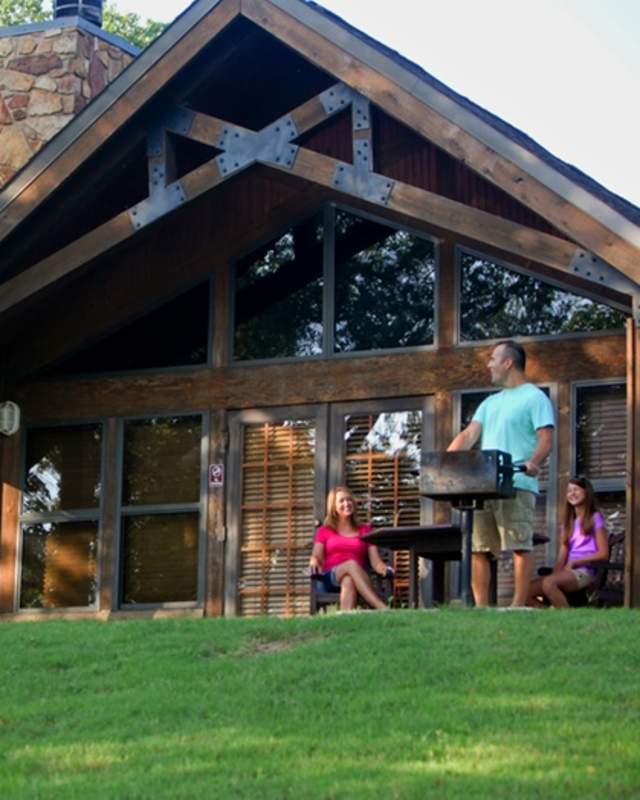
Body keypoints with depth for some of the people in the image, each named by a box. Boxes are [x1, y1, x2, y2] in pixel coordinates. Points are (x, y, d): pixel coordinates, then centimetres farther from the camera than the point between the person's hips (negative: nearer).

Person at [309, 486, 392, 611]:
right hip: (329, 579, -1)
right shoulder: (324, 531, 24)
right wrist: (314, 561, -19)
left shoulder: (365, 530, 25)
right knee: (351, 564, -37)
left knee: (348, 580, -39)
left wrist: (384, 568, -13)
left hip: (358, 579, 1)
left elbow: (376, 562, 12)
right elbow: (316, 556, 7)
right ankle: (383, 609, -54)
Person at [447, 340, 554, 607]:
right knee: (477, 549, 2)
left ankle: (519, 605, -9)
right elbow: (468, 436, 19)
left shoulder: (534, 398, 3)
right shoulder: (490, 402, 26)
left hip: (517, 485, -8)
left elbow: (546, 439, -8)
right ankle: (481, 607, 4)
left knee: (520, 546, -9)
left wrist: (533, 463, -28)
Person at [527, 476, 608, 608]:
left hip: (585, 571, -6)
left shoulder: (595, 518, 6)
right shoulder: (568, 522, 24)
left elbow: (603, 553, -3)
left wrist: (574, 562, -9)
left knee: (548, 583, -35)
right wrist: (555, 574, -5)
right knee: (527, 590, -18)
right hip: (568, 571, 6)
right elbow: (561, 557, 14)